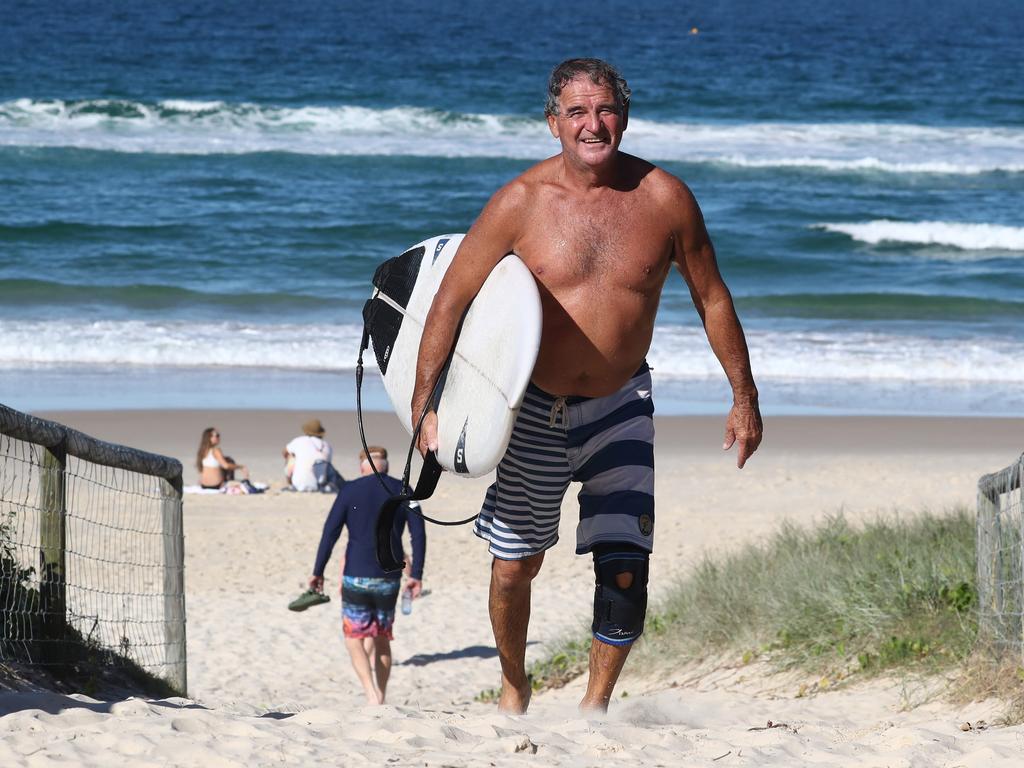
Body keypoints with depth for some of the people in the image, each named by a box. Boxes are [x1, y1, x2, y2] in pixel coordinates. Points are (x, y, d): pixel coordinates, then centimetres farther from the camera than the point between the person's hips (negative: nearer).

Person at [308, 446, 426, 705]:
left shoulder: (350, 491, -2)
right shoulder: (403, 492, 4)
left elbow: (330, 532, -4)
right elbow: (418, 533, 0)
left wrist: (318, 572, 3)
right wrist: (417, 576, 4)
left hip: (357, 577, -2)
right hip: (389, 578, 2)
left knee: (354, 638, 6)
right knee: (381, 639, 17)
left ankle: (372, 695, -14)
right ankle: (381, 701, 18)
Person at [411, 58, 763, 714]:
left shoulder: (665, 199, -9)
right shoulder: (521, 203, -13)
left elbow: (712, 297, 4)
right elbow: (452, 300, -8)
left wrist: (744, 399, 8)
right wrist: (425, 407, -11)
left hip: (621, 406, 0)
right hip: (535, 407, 0)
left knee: (625, 566, -11)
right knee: (515, 565, 8)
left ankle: (596, 704, 7)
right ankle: (514, 689, 33)